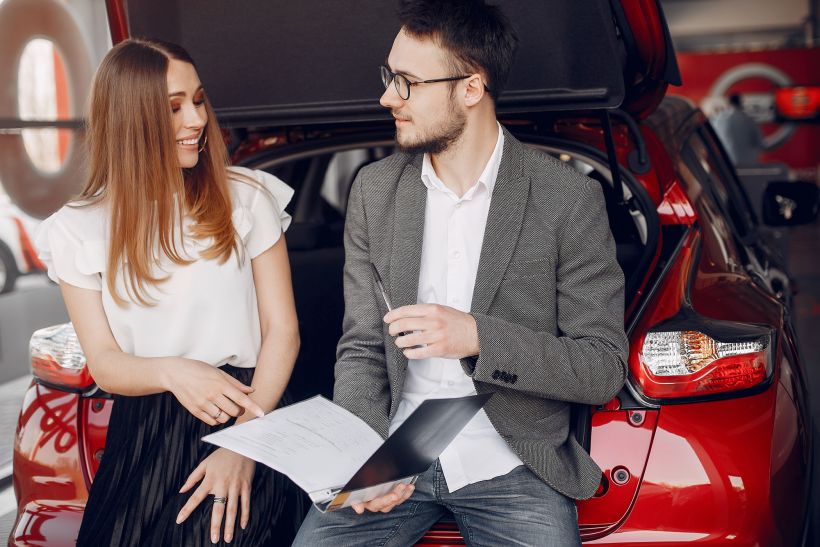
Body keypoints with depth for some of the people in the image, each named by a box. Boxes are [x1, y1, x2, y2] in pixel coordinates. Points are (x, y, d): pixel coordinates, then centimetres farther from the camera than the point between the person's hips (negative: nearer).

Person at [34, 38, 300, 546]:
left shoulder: (246, 197, 3)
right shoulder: (79, 229, 5)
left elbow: (283, 330, -1)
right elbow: (104, 362, 2)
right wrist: (171, 372, -20)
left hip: (240, 414, -1)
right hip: (142, 433, 1)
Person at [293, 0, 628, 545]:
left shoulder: (570, 199, -9)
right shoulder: (375, 190, 3)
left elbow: (604, 368, -7)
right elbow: (361, 350, 6)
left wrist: (479, 337, -22)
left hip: (512, 462, -2)